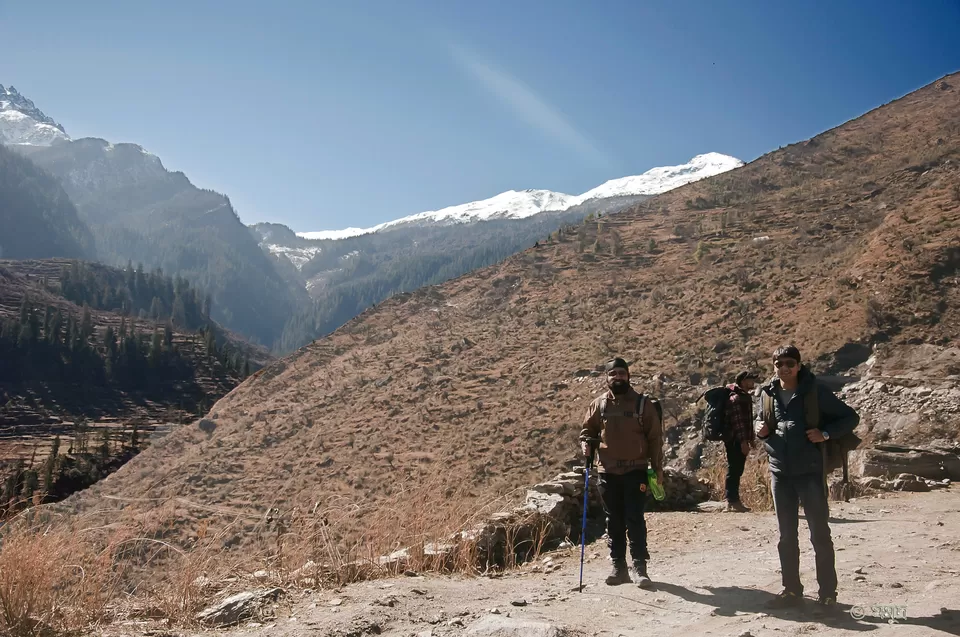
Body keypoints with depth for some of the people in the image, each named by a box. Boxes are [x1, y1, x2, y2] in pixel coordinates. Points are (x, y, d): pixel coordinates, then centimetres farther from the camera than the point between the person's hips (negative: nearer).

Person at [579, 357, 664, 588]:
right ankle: (619, 567, 18)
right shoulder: (599, 404, 5)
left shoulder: (643, 403, 0)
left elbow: (655, 437, 2)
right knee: (614, 521, 9)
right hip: (607, 472, 3)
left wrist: (657, 468, -1)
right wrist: (586, 443, -6)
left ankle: (640, 567, 5)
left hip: (635, 470, -2)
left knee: (635, 520, -5)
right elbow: (587, 429, 16)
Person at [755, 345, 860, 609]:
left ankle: (827, 591, 13)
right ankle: (791, 590, 20)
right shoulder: (767, 393, 6)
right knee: (786, 535, 10)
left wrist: (826, 433, -15)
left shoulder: (815, 391, -6)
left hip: (810, 471, -4)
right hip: (780, 473, 4)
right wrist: (760, 430, -2)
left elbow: (850, 417, 0)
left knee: (820, 533, 1)